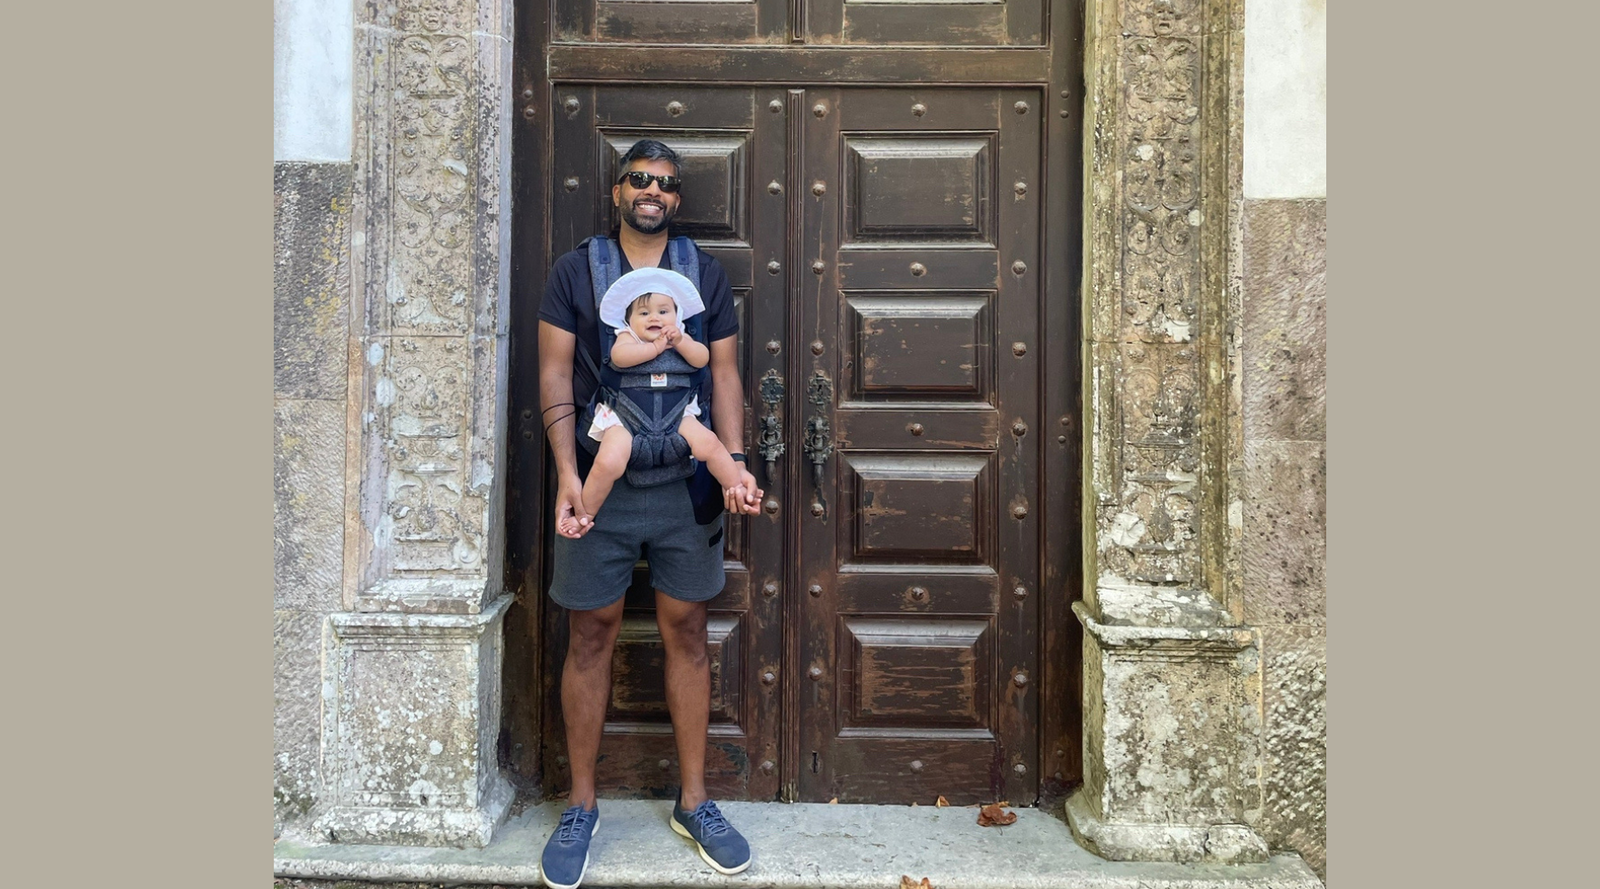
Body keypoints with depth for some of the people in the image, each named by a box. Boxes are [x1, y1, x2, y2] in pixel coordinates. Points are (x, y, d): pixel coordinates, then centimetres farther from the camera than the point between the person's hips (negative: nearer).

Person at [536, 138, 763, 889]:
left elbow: (724, 374, 6)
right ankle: (580, 805, 20)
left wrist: (734, 461, -8)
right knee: (591, 634, 5)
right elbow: (555, 376, -1)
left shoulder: (705, 272, 8)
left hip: (687, 482, 2)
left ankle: (693, 802, 21)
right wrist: (567, 473, -14)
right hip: (600, 481, -1)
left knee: (687, 631, 8)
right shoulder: (575, 269, 4)